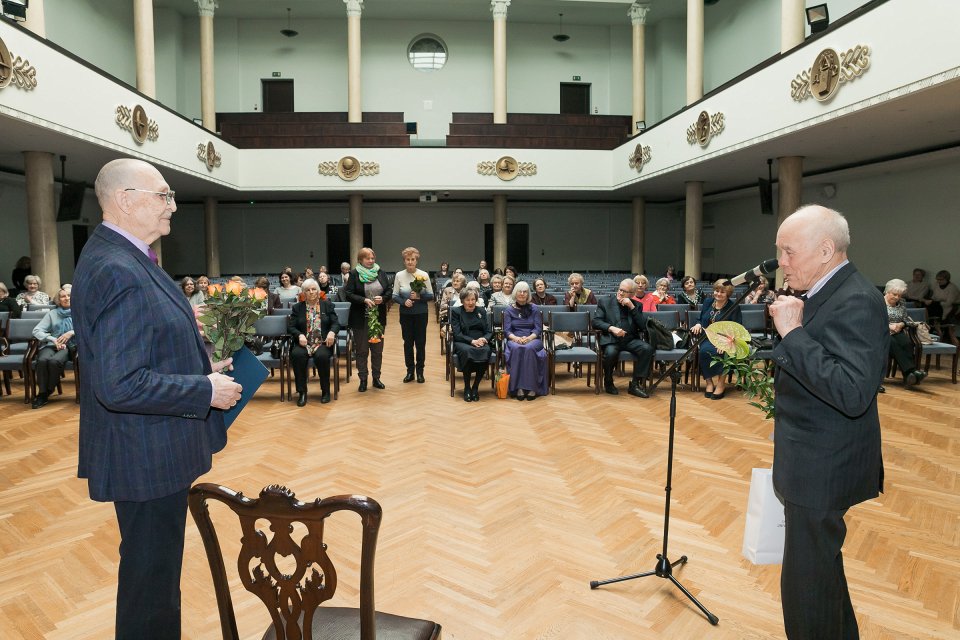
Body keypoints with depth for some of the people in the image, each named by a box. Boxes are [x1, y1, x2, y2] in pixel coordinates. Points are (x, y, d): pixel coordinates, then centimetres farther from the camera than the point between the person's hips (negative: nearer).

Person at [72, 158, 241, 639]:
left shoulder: (124, 258, 7)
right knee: (151, 580, 9)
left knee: (156, 569, 26)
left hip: (154, 449, 10)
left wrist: (201, 369, 7)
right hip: (147, 456, -10)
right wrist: (206, 391, -20)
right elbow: (120, 386, -29)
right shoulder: (118, 272, -25)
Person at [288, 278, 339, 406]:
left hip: (323, 342, -1)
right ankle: (302, 392, -19)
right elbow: (290, 327, 7)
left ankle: (325, 391, -13)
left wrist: (332, 332, -18)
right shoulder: (297, 307, 13)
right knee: (297, 355, -32)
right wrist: (300, 335, -15)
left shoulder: (327, 305, 11)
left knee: (322, 356, -34)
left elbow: (335, 323, 5)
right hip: (303, 342, 1)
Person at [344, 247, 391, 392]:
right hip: (361, 318, -3)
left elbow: (389, 291, 8)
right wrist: (364, 300, -21)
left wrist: (382, 298, -12)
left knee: (377, 349, 10)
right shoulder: (354, 274, -4)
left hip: (378, 317, 3)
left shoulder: (380, 273, 6)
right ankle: (363, 379, 16)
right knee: (361, 350, 5)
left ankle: (376, 378, 22)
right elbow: (349, 294, -9)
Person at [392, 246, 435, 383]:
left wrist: (419, 297, -20)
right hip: (406, 314, 1)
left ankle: (420, 371, 19)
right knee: (408, 342, 8)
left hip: (421, 314, -1)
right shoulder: (399, 275, -2)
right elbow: (395, 296, 0)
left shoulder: (424, 275, -5)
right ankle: (410, 371, 21)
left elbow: (431, 295, -2)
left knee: (420, 342, 6)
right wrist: (404, 301, -18)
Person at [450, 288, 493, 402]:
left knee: (486, 351, -34)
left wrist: (484, 339, -14)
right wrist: (472, 341, -21)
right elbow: (457, 334, -5)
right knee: (467, 351, -39)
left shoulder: (481, 311, 16)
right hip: (462, 343, -2)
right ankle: (467, 387, -22)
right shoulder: (456, 311, 6)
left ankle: (475, 387, -21)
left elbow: (489, 331, 10)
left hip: (481, 342, 3)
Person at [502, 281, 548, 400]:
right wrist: (516, 338, -20)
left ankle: (531, 387, -35)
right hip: (514, 340, 0)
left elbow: (538, 329, 2)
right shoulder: (509, 310, 10)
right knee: (517, 349, -36)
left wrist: (528, 338, -18)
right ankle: (518, 388, -37)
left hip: (532, 339, 0)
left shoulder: (534, 309, 10)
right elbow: (507, 330, 1)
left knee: (529, 349, -36)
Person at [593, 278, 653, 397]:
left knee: (648, 349, -26)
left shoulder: (636, 305, 15)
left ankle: (635, 384, -14)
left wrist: (632, 307, -5)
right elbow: (596, 322, 0)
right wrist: (611, 328, -17)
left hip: (630, 339, 3)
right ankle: (608, 382, -5)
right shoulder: (605, 302, 10)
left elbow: (643, 326, 3)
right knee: (611, 353, -35)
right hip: (611, 339, -2)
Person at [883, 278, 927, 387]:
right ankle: (911, 371, -43)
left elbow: (906, 319, 17)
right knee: (893, 343, -36)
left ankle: (908, 376, -38)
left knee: (908, 343, -29)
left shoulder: (901, 305, 19)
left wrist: (901, 324, -7)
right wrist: (888, 326, -16)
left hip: (897, 332, 4)